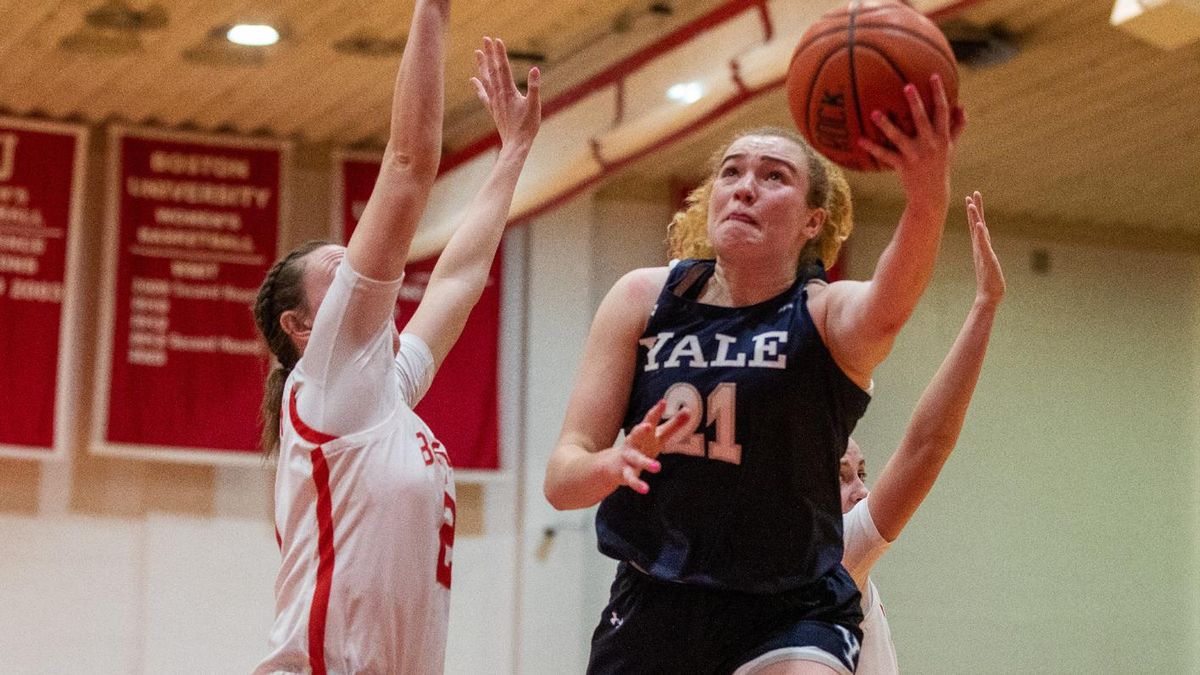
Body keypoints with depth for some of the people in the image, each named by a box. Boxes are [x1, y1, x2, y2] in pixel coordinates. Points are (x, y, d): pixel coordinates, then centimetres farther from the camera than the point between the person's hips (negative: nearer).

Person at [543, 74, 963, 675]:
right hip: (651, 604, 3)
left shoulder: (830, 313, -9)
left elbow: (888, 308, -36)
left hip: (791, 618, -3)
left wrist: (928, 198, -57)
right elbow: (561, 478, -6)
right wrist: (614, 462, -30)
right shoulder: (643, 299, -1)